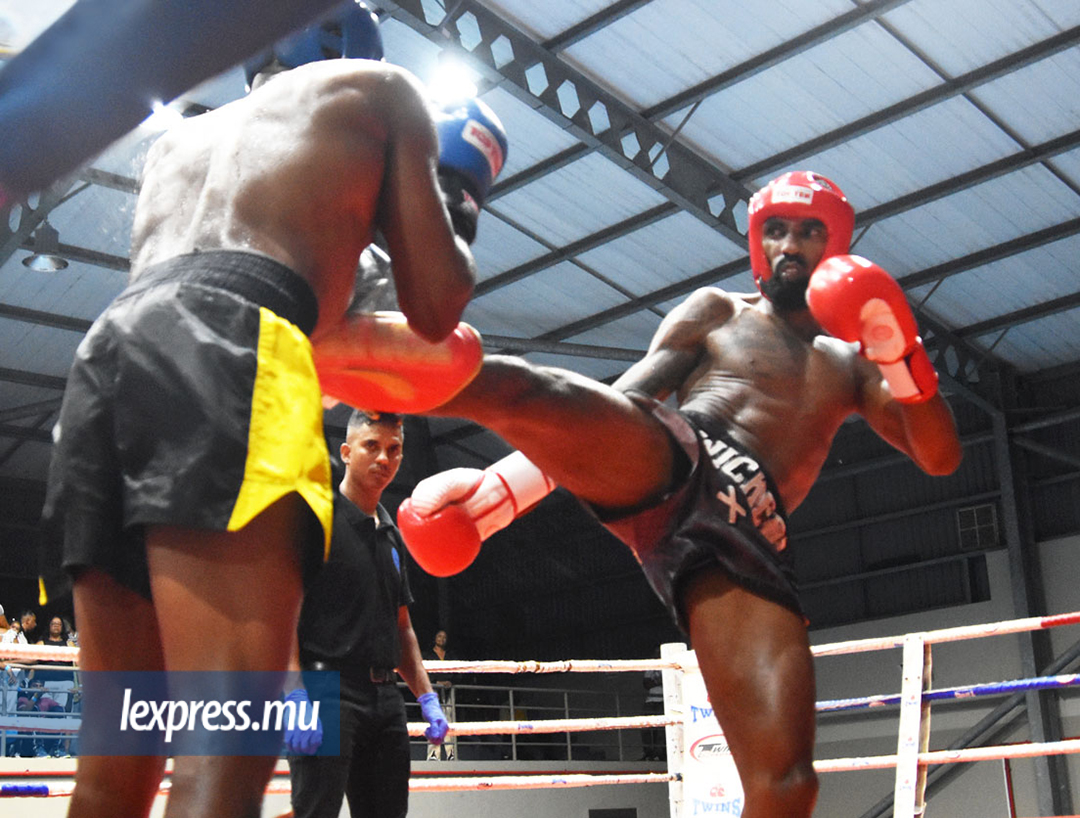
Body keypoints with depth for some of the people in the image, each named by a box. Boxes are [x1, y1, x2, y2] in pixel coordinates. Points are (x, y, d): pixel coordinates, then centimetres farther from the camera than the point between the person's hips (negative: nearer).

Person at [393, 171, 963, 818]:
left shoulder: (852, 361, 31)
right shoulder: (717, 311, 23)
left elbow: (940, 457, 21)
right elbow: (625, 398, 10)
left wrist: (901, 357, 0)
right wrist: (516, 481, -7)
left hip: (747, 529, 1)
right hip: (666, 461, -1)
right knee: (530, 390, -35)